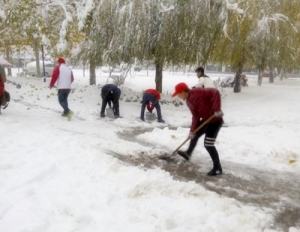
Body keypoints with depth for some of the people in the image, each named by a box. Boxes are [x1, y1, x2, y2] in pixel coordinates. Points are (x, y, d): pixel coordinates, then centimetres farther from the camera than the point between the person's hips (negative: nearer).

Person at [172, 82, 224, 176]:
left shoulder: (198, 92, -24)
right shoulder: (189, 101, 4)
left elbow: (215, 92, -31)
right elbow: (195, 116, 4)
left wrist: (217, 109, -35)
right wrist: (192, 130, -4)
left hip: (215, 120, -9)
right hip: (206, 119, 10)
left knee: (208, 144, -8)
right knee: (195, 135, 23)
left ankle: (217, 168, 6)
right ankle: (188, 154, 47)